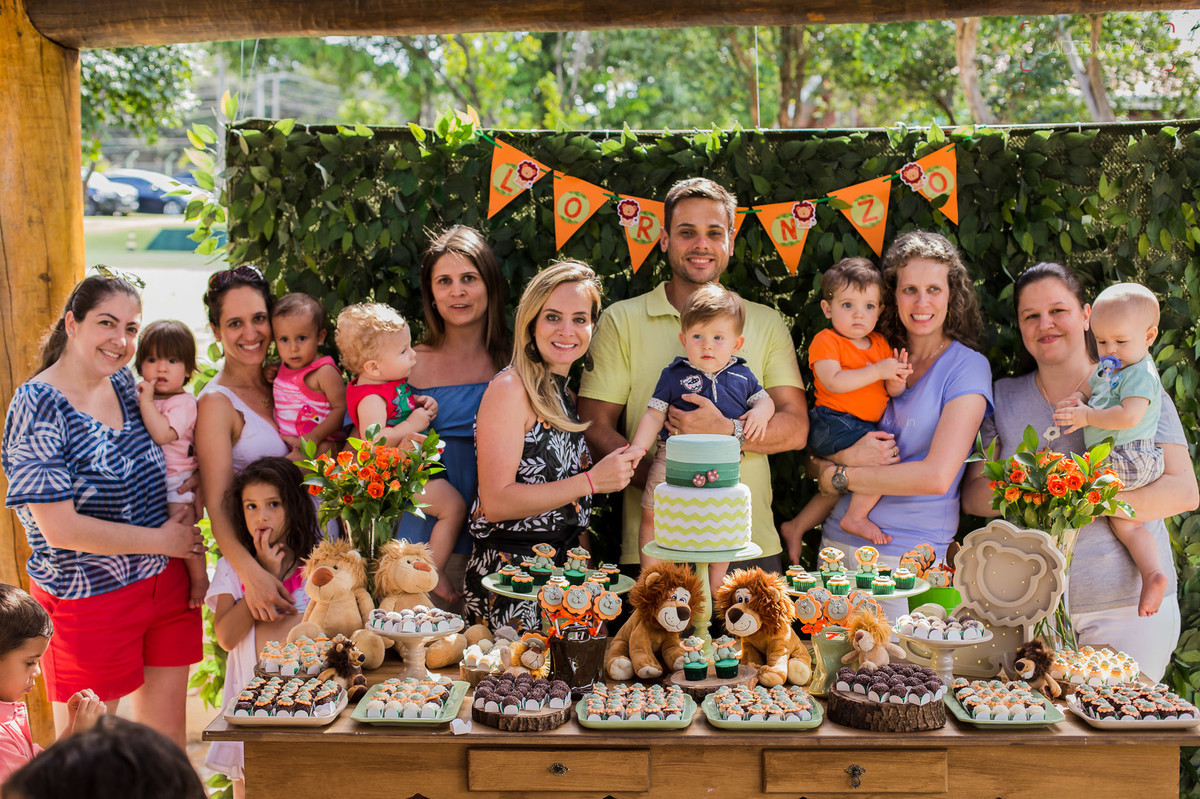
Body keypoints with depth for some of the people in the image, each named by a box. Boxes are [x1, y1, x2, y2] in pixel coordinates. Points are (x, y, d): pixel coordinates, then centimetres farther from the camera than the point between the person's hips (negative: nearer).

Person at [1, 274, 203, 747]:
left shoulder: (123, 383, 4)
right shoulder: (39, 407, -16)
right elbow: (60, 528, -21)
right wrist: (161, 540, -13)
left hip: (165, 583, 6)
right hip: (89, 598, -6)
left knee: (166, 732, 15)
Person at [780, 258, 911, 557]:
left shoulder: (879, 343, 14)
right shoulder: (826, 341, -7)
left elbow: (891, 392, 11)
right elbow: (833, 382, -22)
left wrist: (897, 379, -13)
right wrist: (877, 371, -21)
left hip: (865, 427, 8)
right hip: (833, 425, -8)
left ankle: (795, 528, 32)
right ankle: (856, 517, -10)